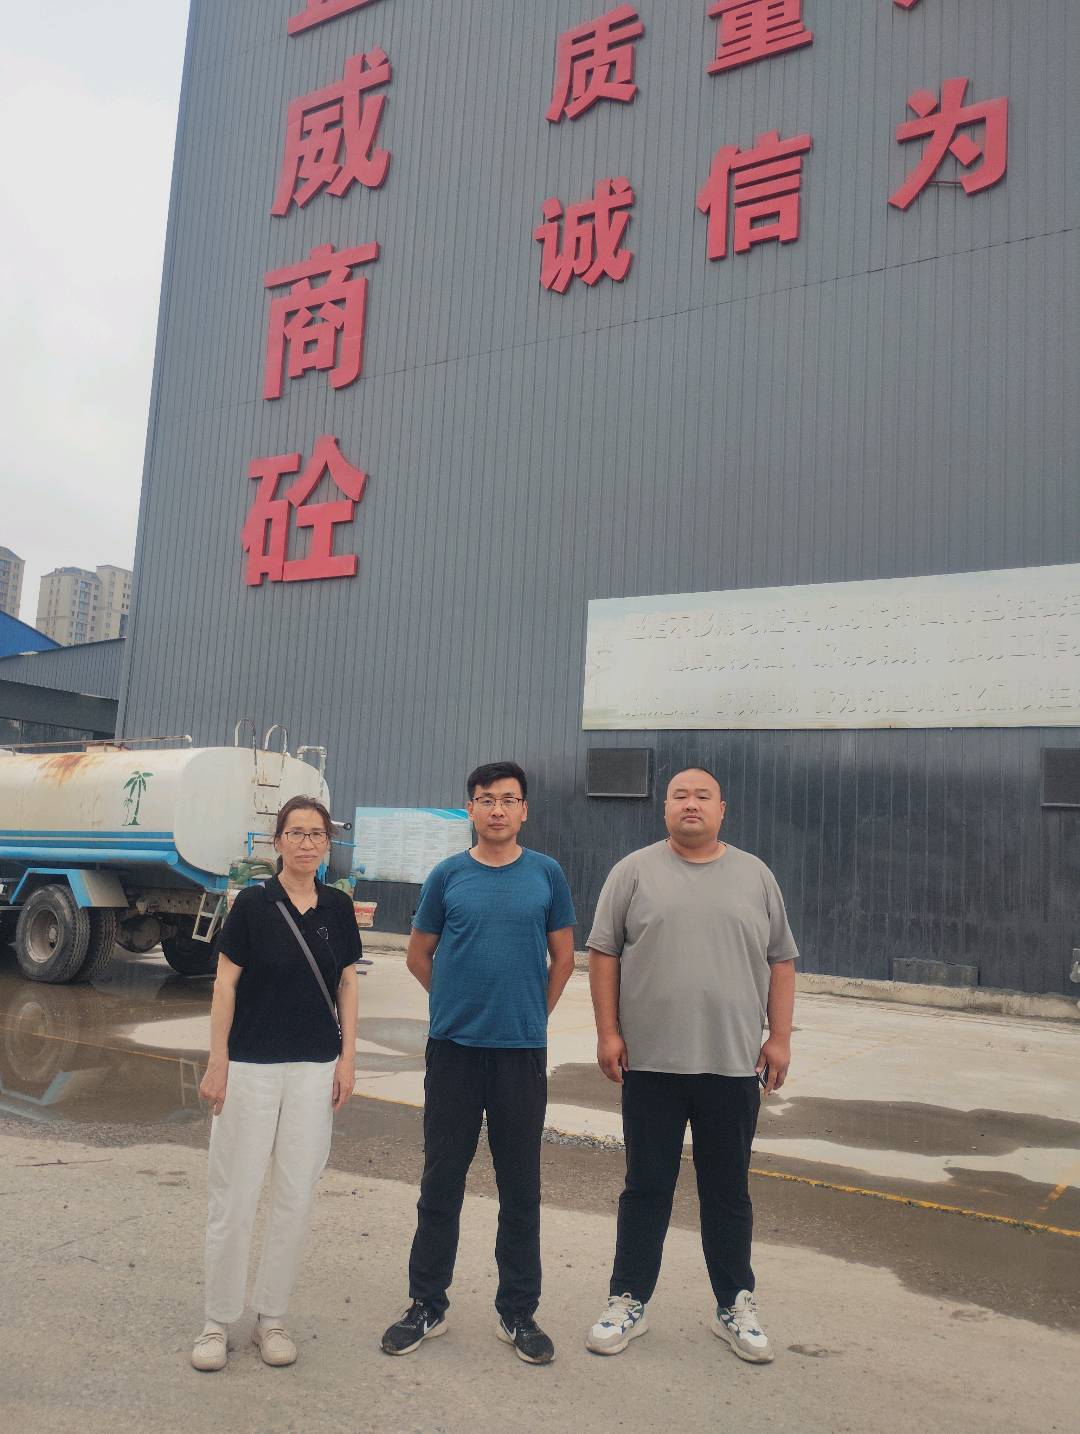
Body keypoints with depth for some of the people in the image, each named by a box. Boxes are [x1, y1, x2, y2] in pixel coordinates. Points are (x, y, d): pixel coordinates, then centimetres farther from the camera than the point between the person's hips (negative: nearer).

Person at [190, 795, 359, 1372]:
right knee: (234, 1194, 4)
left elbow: (347, 985, 7)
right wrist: (217, 1063, -7)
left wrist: (347, 1058, 1)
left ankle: (272, 1317, 24)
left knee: (295, 1195, 9)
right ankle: (217, 1322, 21)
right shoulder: (253, 903, -7)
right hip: (251, 1066, -3)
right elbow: (225, 984, -5)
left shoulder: (338, 907, 2)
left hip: (315, 1069, 3)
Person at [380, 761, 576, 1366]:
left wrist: (533, 1015, 10)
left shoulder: (546, 874, 0)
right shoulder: (448, 875, 1)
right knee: (442, 1180, 9)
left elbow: (563, 957, 9)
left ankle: (519, 1313, 25)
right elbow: (419, 954, 11)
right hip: (454, 1046, 0)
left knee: (521, 1186, 9)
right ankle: (427, 1305, 26)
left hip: (523, 1049, 0)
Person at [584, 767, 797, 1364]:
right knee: (646, 1188, 10)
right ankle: (629, 1302, 25)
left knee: (728, 1193, 13)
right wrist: (607, 1032, -5)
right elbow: (604, 952, 0)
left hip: (733, 1064, 1)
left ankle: (735, 1306, 29)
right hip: (650, 1062, -1)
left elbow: (780, 962, 9)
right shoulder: (634, 872, 1)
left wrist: (780, 1036, 2)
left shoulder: (755, 876, 6)